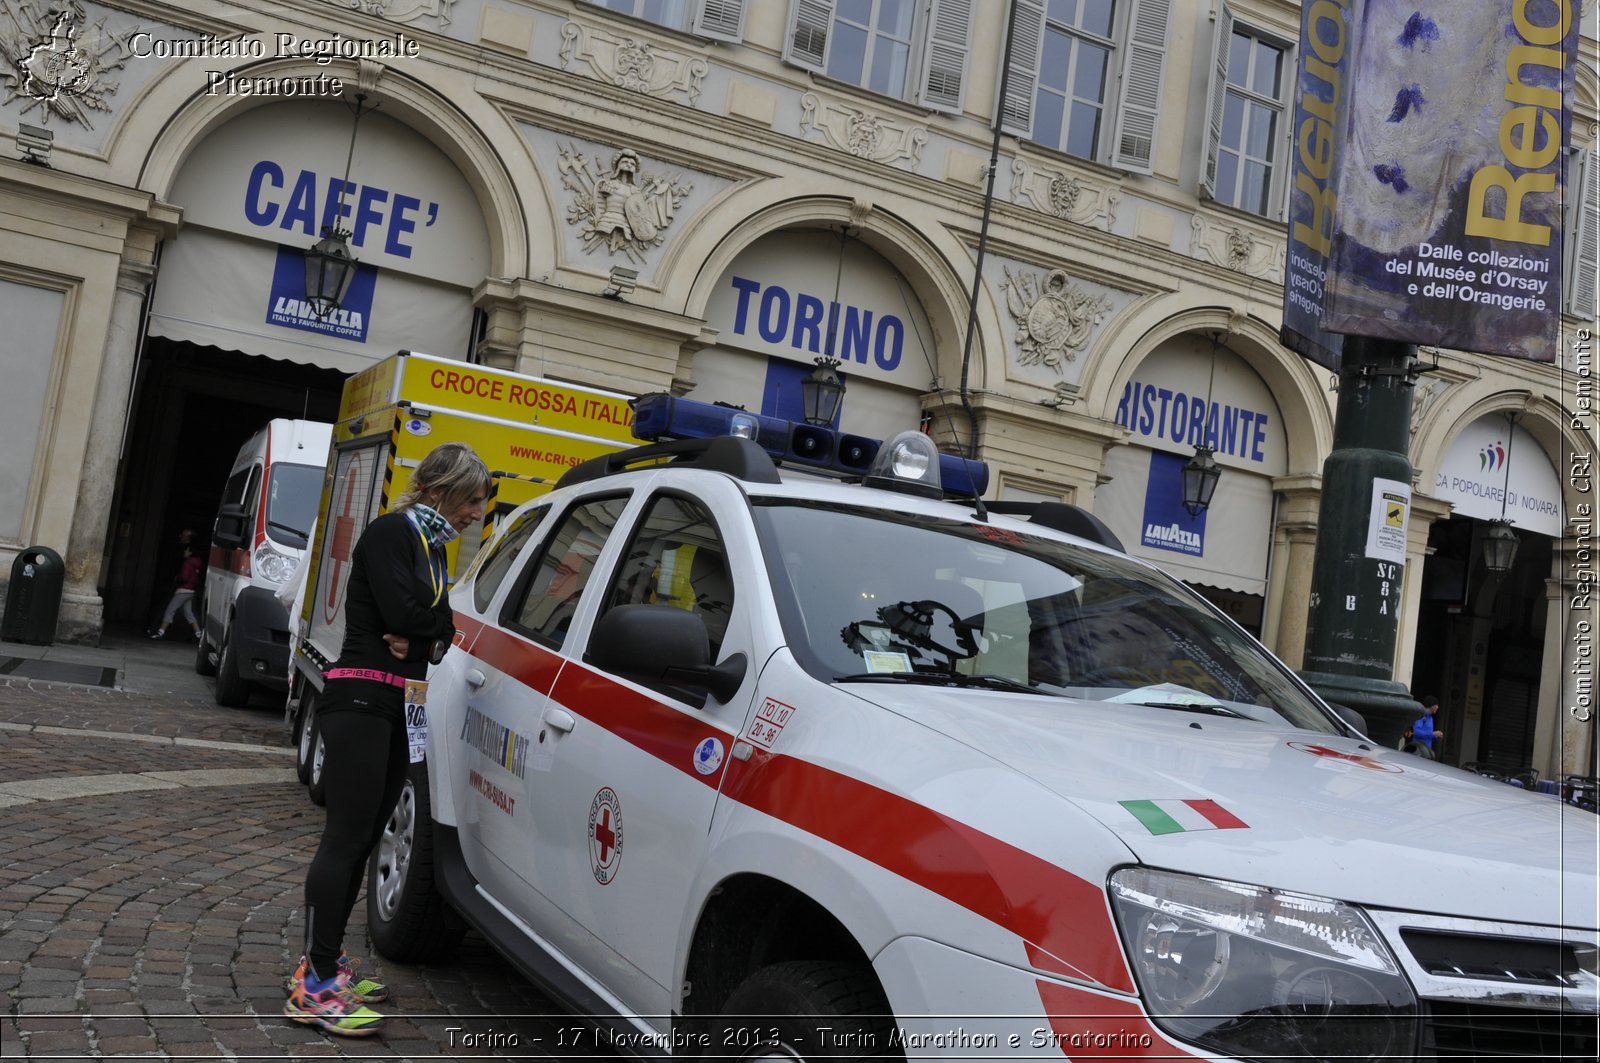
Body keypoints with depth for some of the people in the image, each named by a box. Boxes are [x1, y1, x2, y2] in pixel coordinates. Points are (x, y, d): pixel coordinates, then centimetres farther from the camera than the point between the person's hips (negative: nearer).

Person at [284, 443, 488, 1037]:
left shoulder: (431, 543, 18)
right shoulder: (390, 533, -9)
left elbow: (442, 626, 11)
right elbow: (402, 613, -20)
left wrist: (420, 636, -10)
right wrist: (433, 625, -1)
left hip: (398, 707, 9)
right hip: (360, 700, -9)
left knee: (362, 841, 11)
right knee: (346, 839, -10)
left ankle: (324, 962, 21)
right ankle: (316, 987, -7)